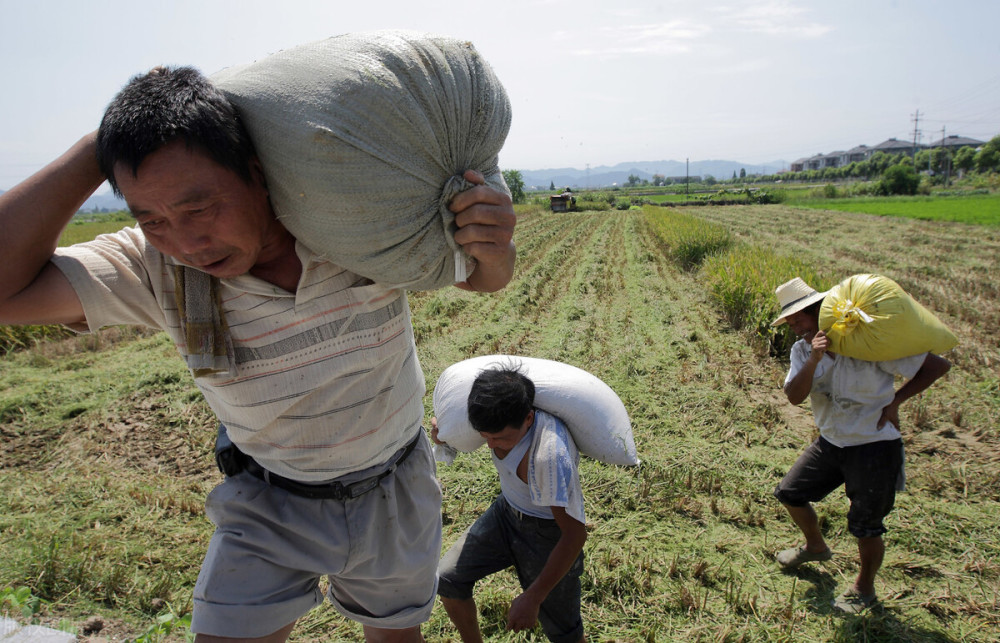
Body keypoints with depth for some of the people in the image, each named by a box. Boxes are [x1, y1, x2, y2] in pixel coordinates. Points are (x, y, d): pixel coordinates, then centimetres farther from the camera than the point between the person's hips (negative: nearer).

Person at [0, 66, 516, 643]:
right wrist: (100, 148, -31)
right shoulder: (157, 269, -21)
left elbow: (482, 278, -12)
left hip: (392, 490, 1)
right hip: (269, 504, 0)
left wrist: (494, 246, -37)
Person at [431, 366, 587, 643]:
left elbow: (575, 534, -30)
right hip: (506, 511, 7)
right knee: (447, 579, 5)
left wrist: (532, 598, -24)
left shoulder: (551, 455, -40)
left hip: (550, 530, -6)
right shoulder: (500, 415, -19)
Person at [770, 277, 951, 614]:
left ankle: (864, 589, 33)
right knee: (789, 493, 13)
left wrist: (894, 401, -15)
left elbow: (938, 366, -16)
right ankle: (815, 547, 43)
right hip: (831, 443, 6)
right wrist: (814, 359, -33)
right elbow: (794, 396, -19)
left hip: (874, 447, -6)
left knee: (865, 527, 5)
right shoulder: (803, 350, -3)